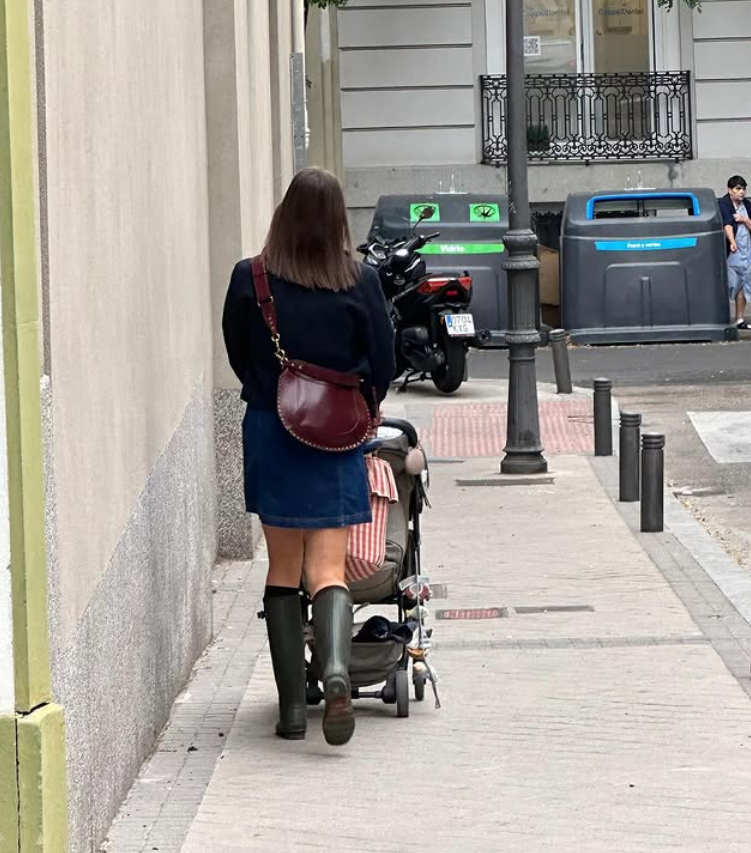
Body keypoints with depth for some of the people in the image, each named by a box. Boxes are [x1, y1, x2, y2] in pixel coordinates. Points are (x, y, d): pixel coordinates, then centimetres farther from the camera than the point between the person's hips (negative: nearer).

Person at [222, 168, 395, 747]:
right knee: (328, 569, 1)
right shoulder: (359, 282, -8)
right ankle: (336, 669, -26)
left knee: (283, 570, 10)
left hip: (270, 433, 1)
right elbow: (383, 364, -1)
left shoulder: (249, 280, -7)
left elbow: (237, 355, 6)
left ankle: (292, 704, 8)